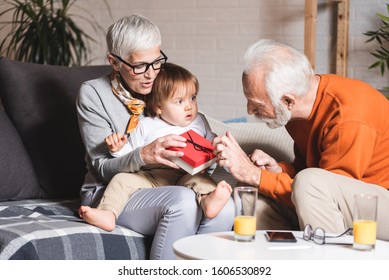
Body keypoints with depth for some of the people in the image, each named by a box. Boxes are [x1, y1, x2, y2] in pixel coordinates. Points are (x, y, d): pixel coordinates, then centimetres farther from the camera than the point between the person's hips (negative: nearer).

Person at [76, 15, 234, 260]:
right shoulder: (93, 93, -6)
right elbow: (102, 168, -10)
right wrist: (144, 155, -30)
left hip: (163, 186, 5)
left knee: (223, 206, -27)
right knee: (183, 201, -34)